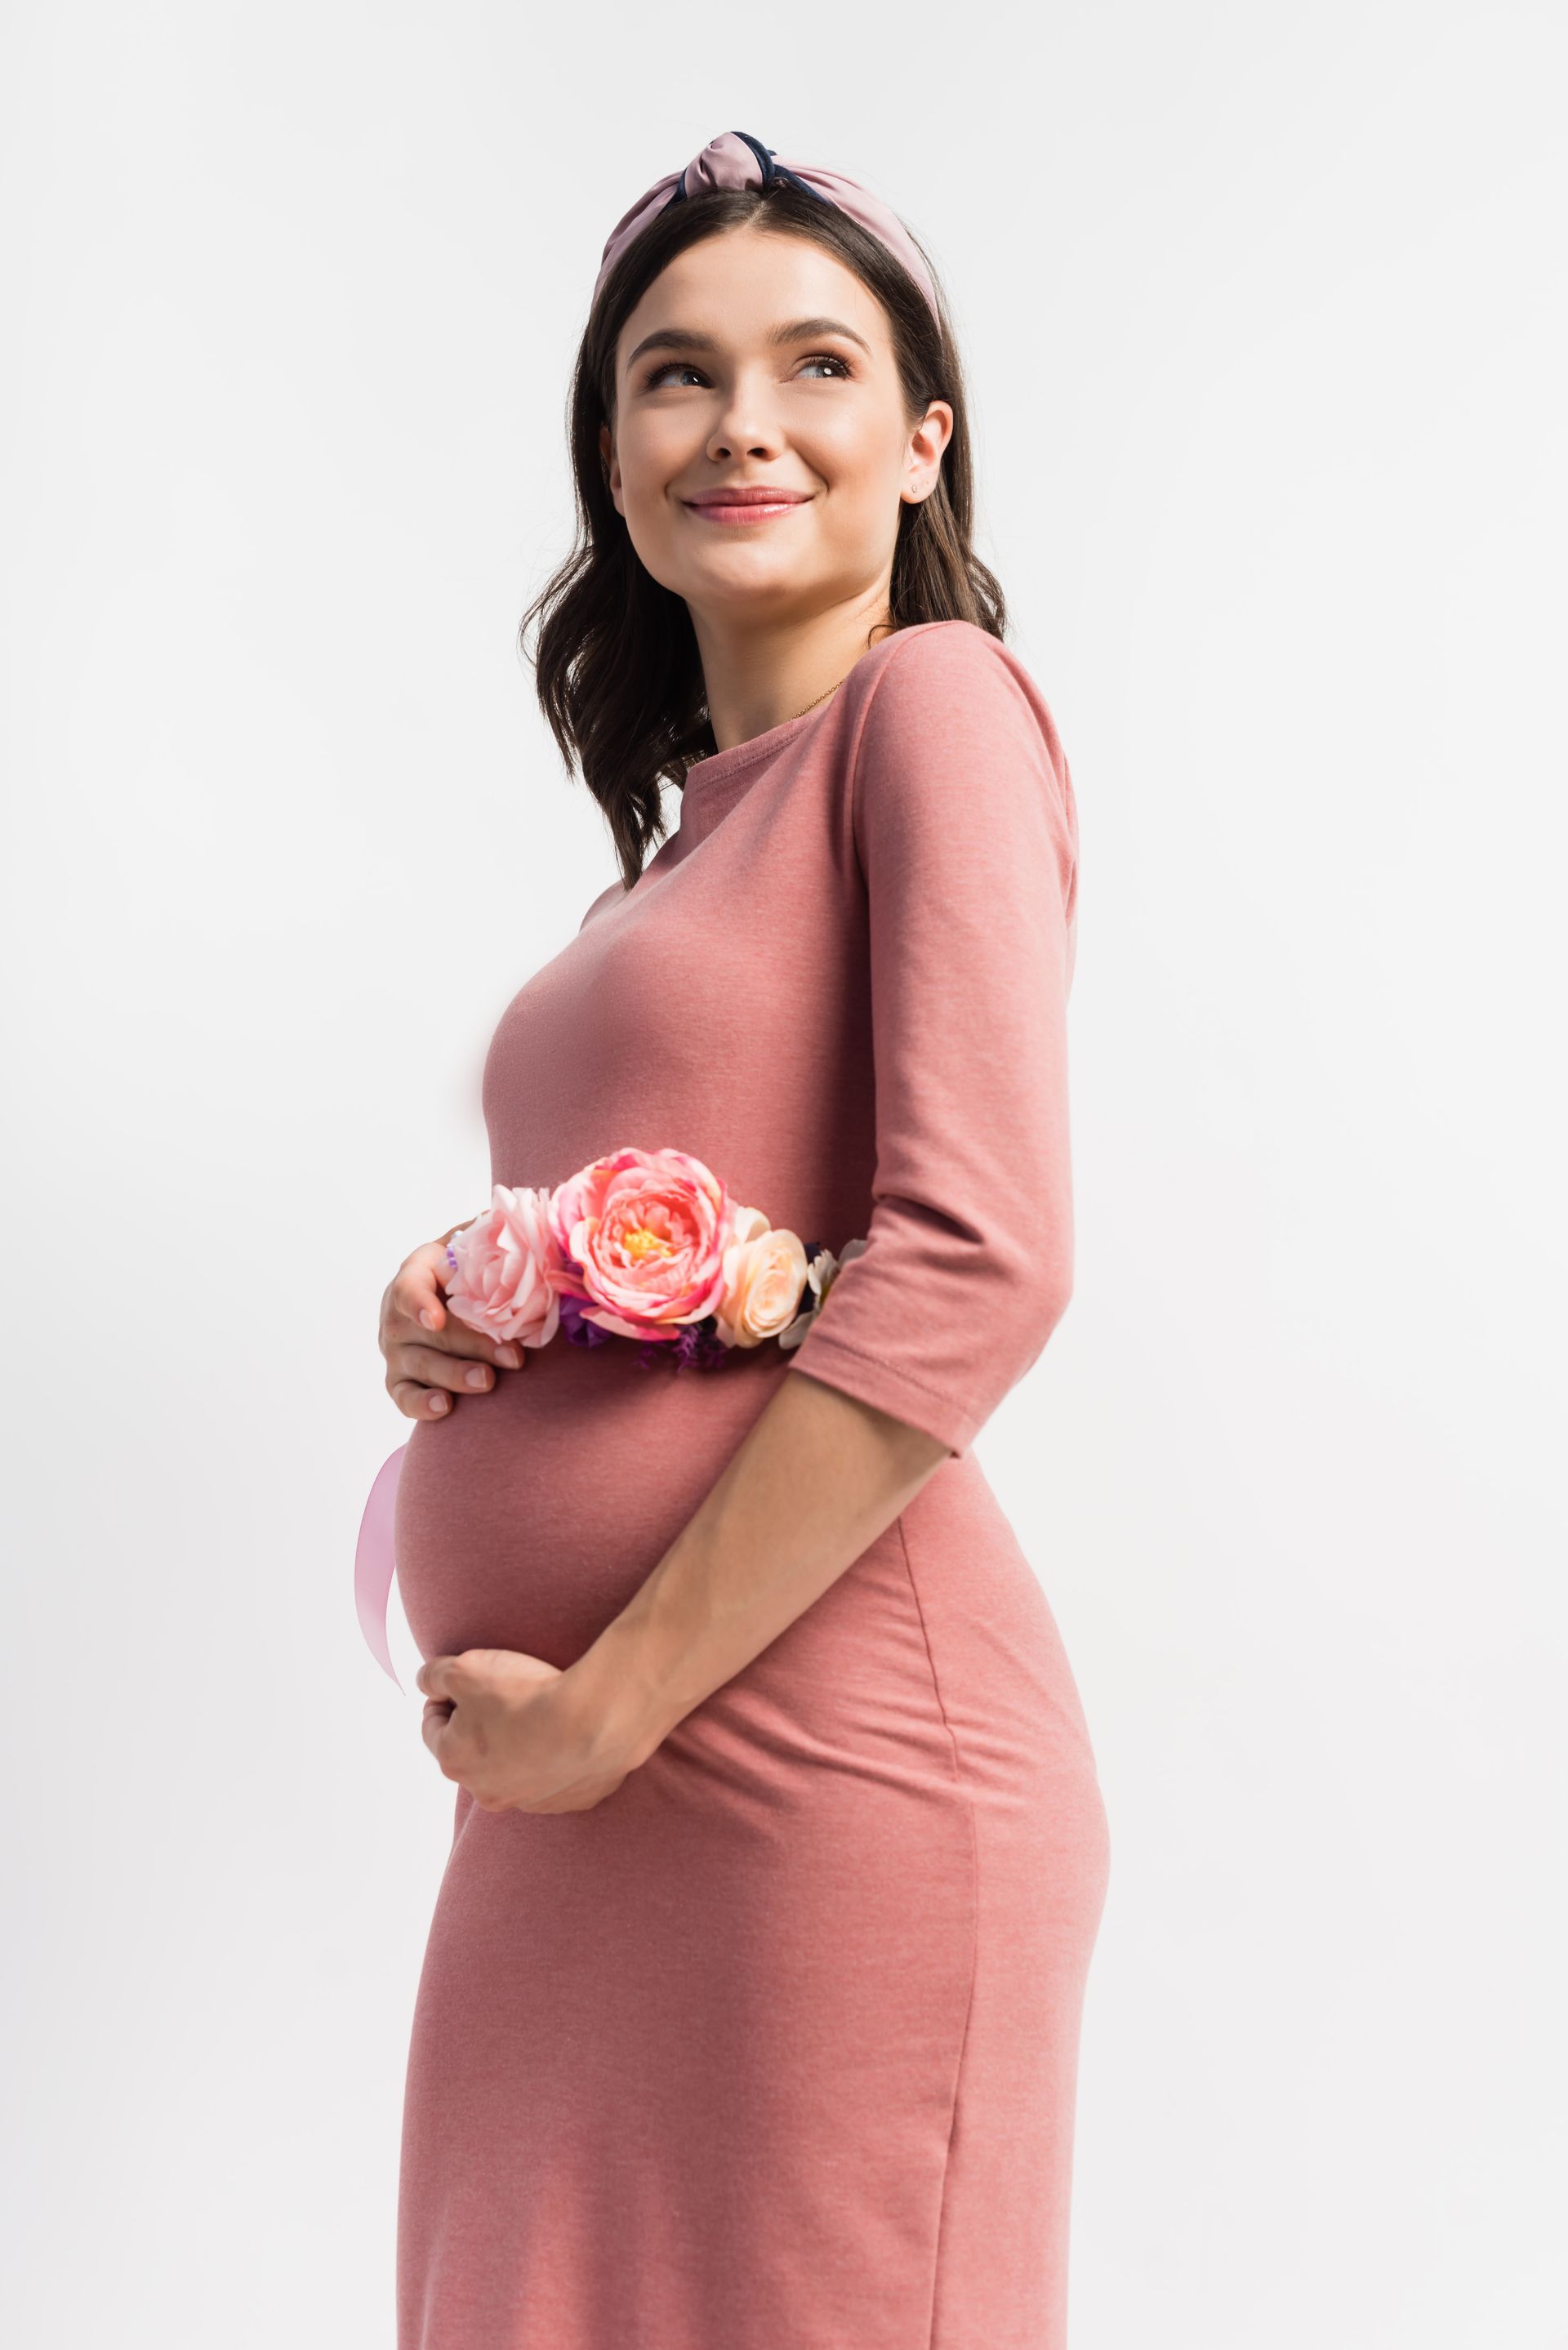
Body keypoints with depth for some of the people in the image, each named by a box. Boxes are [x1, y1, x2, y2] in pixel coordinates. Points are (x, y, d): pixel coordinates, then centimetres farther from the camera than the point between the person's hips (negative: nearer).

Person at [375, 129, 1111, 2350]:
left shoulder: (937, 702, -5)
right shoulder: (688, 820, 18)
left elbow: (980, 1267, -17)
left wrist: (606, 1703, -15)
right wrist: (452, 1321, 3)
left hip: (819, 1764, -8)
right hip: (566, 1814, 8)